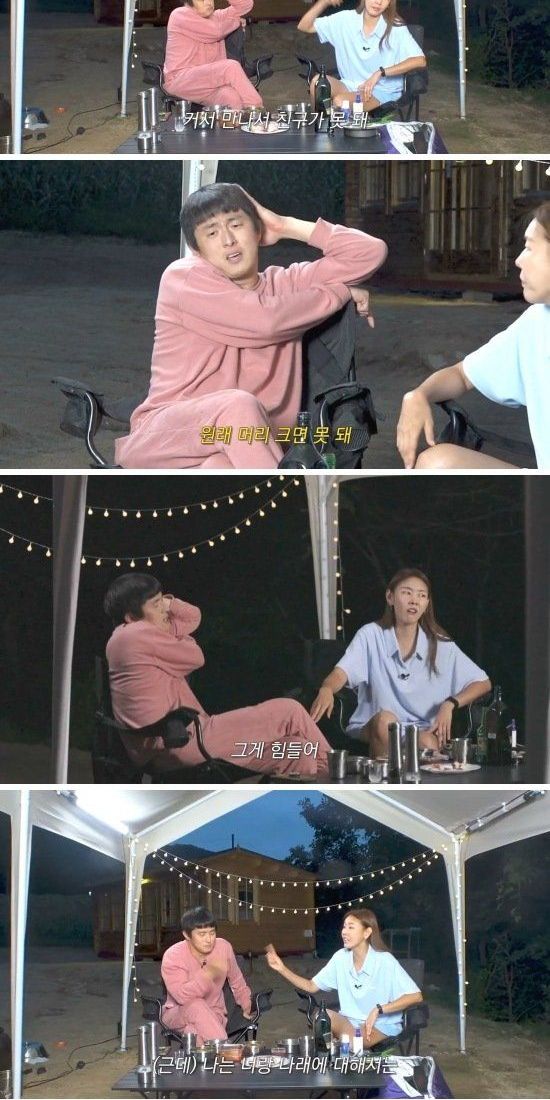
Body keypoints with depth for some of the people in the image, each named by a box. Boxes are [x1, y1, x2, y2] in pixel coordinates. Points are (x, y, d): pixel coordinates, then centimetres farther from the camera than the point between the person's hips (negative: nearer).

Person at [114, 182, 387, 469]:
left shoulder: (285, 283, 16)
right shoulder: (183, 277, 0)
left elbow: (370, 253, 13)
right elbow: (265, 320, -13)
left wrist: (286, 226, 11)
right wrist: (341, 292, 2)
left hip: (243, 446, 3)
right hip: (163, 437, -2)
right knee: (238, 405, -38)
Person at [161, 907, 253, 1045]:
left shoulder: (224, 947, -7)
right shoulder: (172, 956, -19)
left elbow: (237, 981, 13)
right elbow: (182, 996, -34)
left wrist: (246, 1006, 13)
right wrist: (209, 973, -44)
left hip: (213, 1015, 1)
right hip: (178, 1013, -1)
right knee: (196, 1007, -36)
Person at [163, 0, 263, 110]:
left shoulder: (215, 17, 19)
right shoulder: (180, 15, -3)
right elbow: (215, 31, -10)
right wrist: (235, 21, 7)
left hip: (208, 82, 6)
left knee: (231, 96, -30)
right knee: (231, 67, -25)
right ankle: (255, 108, -18)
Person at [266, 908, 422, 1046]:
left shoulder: (384, 961, -15)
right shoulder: (341, 958, 0)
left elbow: (416, 996, -20)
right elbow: (311, 986, 5)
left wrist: (379, 1010, -27)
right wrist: (282, 969, -9)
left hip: (383, 1025, -5)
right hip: (350, 1021, 5)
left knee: (349, 1038, -36)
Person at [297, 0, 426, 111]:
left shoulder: (396, 28, -11)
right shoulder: (346, 19, -2)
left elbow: (420, 60, -18)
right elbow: (304, 26, -1)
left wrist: (380, 73, -25)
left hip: (382, 90, -4)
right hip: (350, 85, 4)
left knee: (340, 102, -31)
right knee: (317, 82, -26)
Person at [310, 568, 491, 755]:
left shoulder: (440, 645, 4)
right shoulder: (371, 635, -1)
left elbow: (483, 683, 8)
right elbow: (341, 673, -15)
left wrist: (450, 704, -10)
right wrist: (326, 690, -40)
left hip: (424, 731, 0)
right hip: (376, 732, 0)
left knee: (428, 745, -34)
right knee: (385, 719, -34)